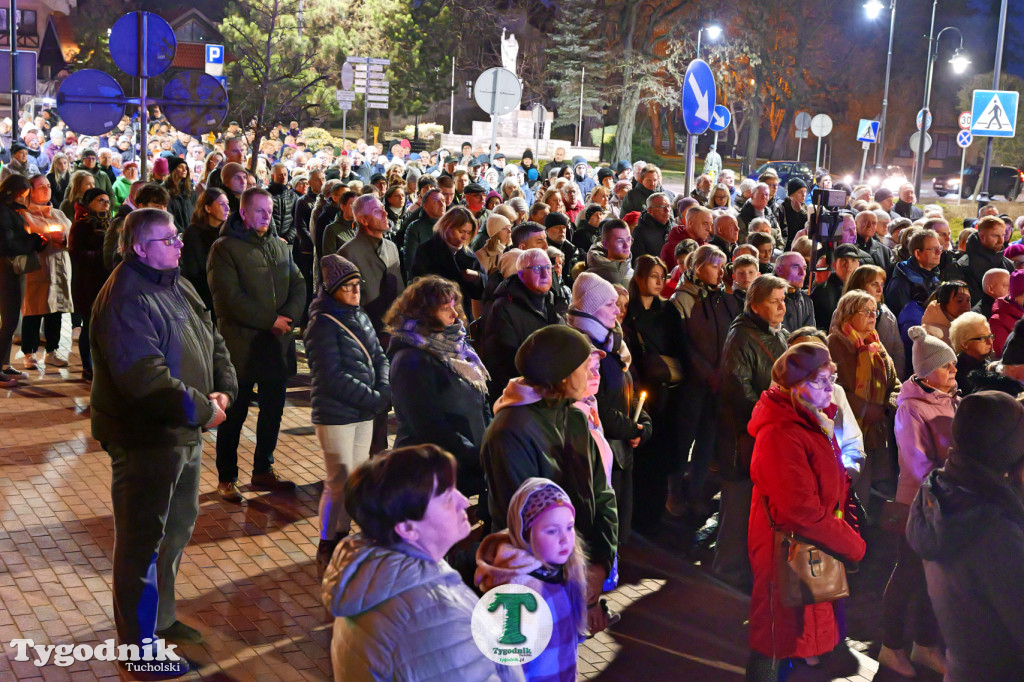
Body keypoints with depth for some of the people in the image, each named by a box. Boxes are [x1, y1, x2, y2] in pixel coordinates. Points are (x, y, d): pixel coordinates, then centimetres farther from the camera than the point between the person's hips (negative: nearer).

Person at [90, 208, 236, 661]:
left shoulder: (178, 287, 9)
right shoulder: (125, 300, -22)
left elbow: (213, 342, 14)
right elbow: (146, 379, -30)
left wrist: (224, 390, -4)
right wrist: (203, 408, -20)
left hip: (186, 433, 10)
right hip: (144, 440, -10)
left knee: (178, 527, 23)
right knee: (142, 541, 2)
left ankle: (161, 617, 41)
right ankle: (140, 644, 16)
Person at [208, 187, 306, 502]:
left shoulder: (280, 247, 13)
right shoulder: (224, 248, -7)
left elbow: (298, 286, 10)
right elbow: (231, 298, -16)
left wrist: (289, 317, -9)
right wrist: (270, 320, -14)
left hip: (278, 343, 6)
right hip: (241, 343, -6)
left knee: (273, 410, 14)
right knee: (235, 413, 3)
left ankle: (263, 470, 28)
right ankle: (226, 477, 15)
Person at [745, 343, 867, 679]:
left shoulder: (814, 421, 7)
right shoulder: (781, 434, -25)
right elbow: (800, 512, -28)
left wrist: (848, 534, 3)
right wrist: (852, 544, -17)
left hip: (817, 551, 10)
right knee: (778, 646, 5)